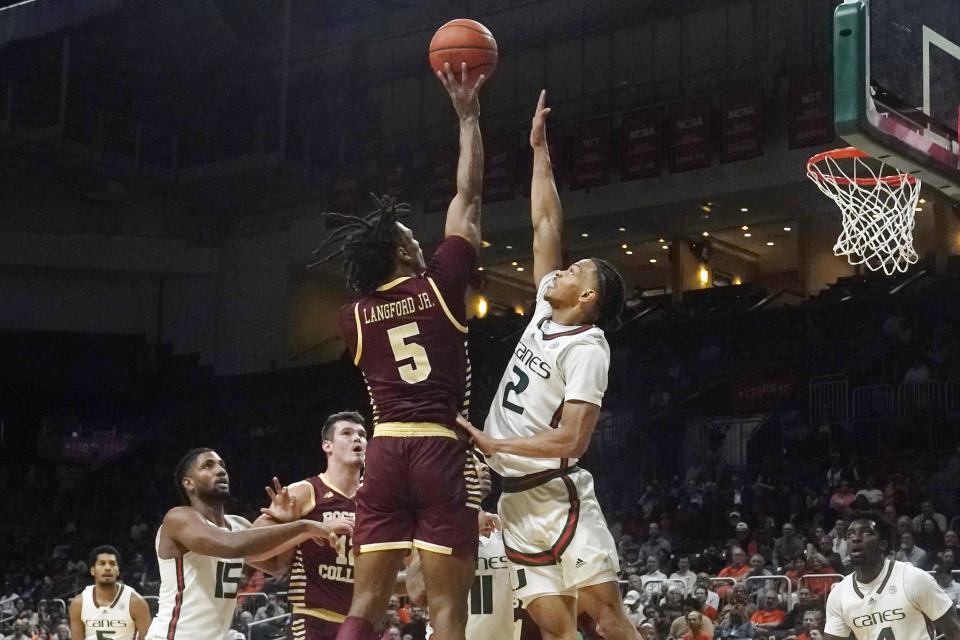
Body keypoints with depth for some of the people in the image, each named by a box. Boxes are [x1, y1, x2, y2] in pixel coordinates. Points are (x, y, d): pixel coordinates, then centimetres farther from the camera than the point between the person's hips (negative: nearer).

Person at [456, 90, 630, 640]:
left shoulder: (587, 347, -10)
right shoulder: (546, 315, 11)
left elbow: (572, 439, -19)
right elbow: (546, 224, 17)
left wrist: (494, 444, -17)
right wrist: (540, 149, 19)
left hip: (558, 496, -7)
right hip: (517, 499, 7)